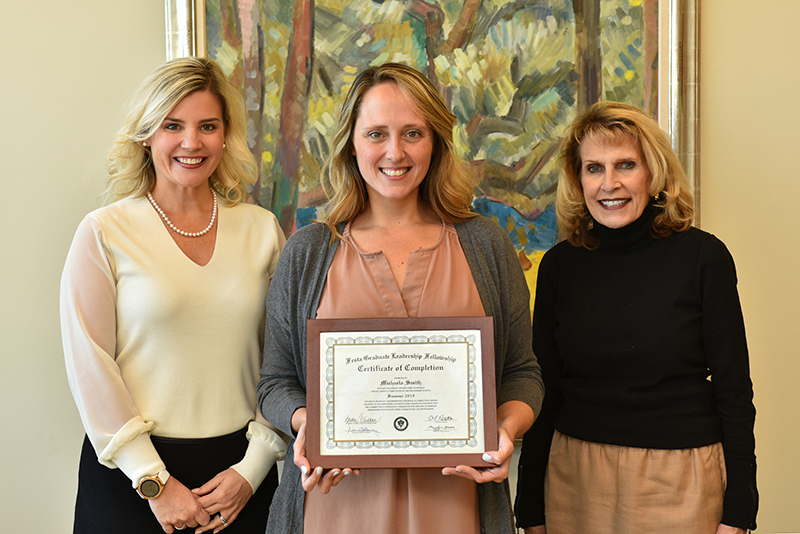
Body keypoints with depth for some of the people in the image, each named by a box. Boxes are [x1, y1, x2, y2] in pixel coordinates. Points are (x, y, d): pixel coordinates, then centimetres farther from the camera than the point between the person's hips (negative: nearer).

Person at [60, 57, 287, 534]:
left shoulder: (263, 230, 2)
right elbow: (90, 366, -8)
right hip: (131, 477, -2)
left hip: (241, 470, 2)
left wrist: (254, 467, -4)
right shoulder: (104, 234, -5)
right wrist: (154, 482, -10)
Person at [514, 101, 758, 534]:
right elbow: (544, 392, 4)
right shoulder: (559, 266, 0)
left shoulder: (702, 257, -7)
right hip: (575, 478, 2)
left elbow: (734, 389, -3)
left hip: (678, 481, -2)